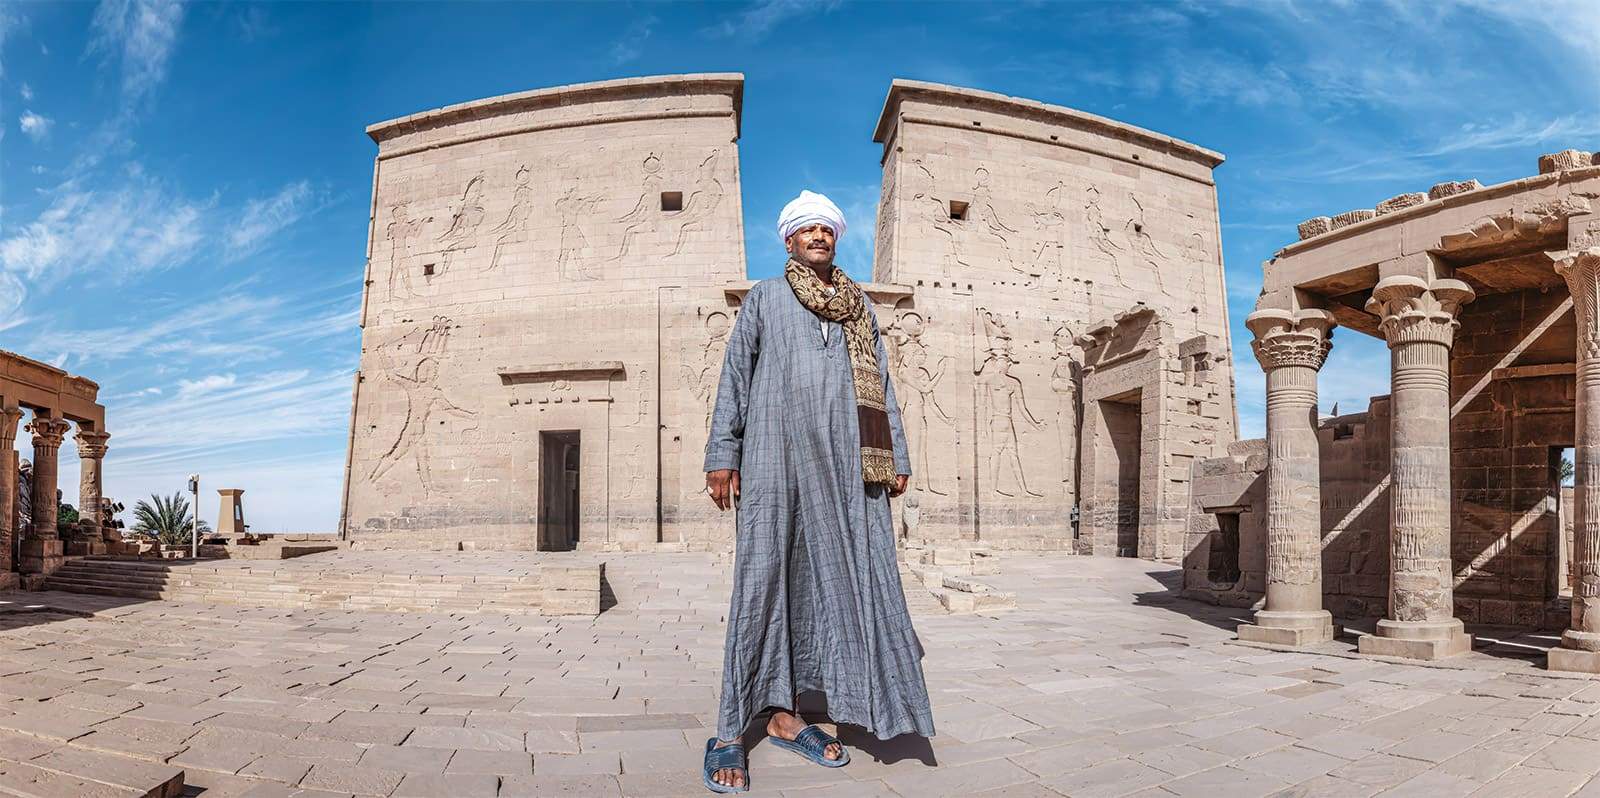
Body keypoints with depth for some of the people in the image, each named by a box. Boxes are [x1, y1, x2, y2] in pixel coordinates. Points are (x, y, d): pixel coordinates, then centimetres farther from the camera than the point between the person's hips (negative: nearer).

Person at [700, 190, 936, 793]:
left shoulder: (861, 306, 20)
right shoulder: (764, 298, 11)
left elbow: (880, 385, 18)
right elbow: (734, 376, 5)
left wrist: (897, 458, 11)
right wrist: (721, 456, -3)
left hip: (845, 466, 4)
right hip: (777, 455, -3)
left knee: (830, 580, 1)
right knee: (763, 579, -6)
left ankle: (784, 715, 12)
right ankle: (730, 731, 0)